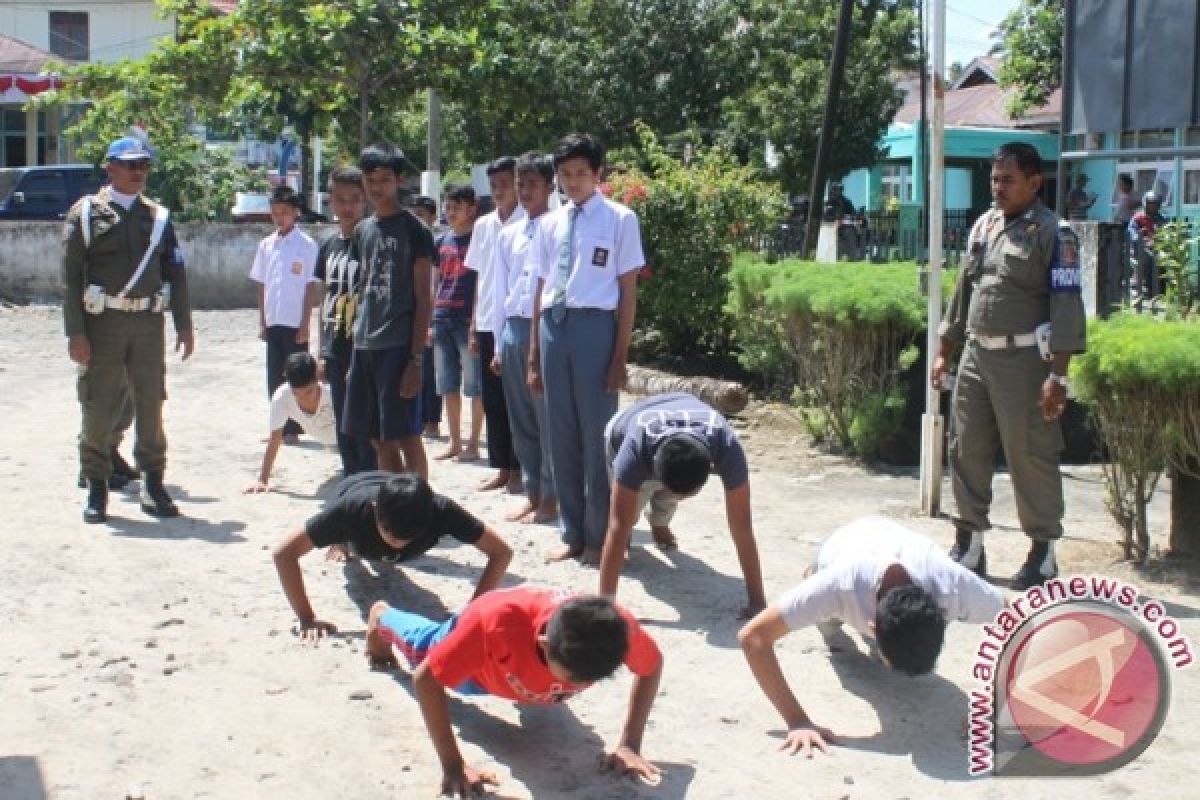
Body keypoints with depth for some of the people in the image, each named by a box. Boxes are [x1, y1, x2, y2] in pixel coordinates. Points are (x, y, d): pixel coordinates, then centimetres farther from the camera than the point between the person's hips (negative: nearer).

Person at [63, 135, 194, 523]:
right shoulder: (86, 212, 0)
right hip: (102, 321, -3)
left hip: (149, 321, 3)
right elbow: (71, 275, -3)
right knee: (98, 410, 2)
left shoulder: (158, 216, 10)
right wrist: (75, 332, -10)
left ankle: (153, 486, 16)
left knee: (151, 407, 6)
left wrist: (184, 325, 6)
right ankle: (96, 490, 13)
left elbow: (175, 273, 12)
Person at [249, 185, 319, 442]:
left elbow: (311, 287, -7)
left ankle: (292, 428, 7)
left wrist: (305, 324, -10)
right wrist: (262, 321, 9)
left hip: (295, 323, -5)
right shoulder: (266, 245, 9)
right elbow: (262, 285, 13)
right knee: (274, 378, 8)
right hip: (273, 322, 5)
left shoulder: (306, 245, -5)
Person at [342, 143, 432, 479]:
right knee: (379, 439, 10)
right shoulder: (362, 230, 14)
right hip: (365, 347, 7)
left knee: (405, 436, -5)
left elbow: (423, 300, -7)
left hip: (398, 349, -6)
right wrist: (354, 355, 14)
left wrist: (417, 359, -13)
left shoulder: (414, 230, -5)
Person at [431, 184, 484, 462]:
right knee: (448, 387, 10)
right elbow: (435, 282, 17)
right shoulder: (442, 242, 14)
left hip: (469, 321, -6)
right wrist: (430, 321, 12)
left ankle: (473, 443, 6)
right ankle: (455, 442, 18)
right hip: (442, 321, 6)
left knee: (474, 386, -1)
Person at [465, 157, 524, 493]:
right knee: (492, 401, 9)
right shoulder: (483, 225, 11)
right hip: (488, 324, 6)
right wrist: (474, 327, 12)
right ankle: (501, 468, 17)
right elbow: (480, 278, 14)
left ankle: (518, 469, 8)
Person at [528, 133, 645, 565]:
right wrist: (534, 354, 13)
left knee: (597, 433, 2)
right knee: (562, 435, 10)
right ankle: (573, 534, 22)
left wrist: (620, 356, -8)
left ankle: (599, 537, 14)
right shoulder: (550, 223, 13)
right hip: (554, 326, 5)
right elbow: (541, 288, 15)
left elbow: (628, 291, -2)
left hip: (594, 326, -5)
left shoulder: (620, 219, -1)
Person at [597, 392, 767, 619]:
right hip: (623, 431, -1)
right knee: (625, 517, -3)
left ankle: (659, 524, 34)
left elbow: (741, 526, -40)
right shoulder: (634, 449, -48)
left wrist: (757, 599, -39)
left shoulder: (727, 447, -45)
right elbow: (617, 527, -46)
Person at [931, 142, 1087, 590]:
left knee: (1031, 456, -1)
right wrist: (944, 351, 16)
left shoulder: (1052, 233, -9)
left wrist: (1058, 374, -19)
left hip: (1022, 360, -7)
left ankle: (1044, 552, 11)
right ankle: (969, 545, 20)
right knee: (967, 450, 10)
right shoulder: (983, 226, 12)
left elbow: (1066, 305, -14)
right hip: (975, 355, 7)